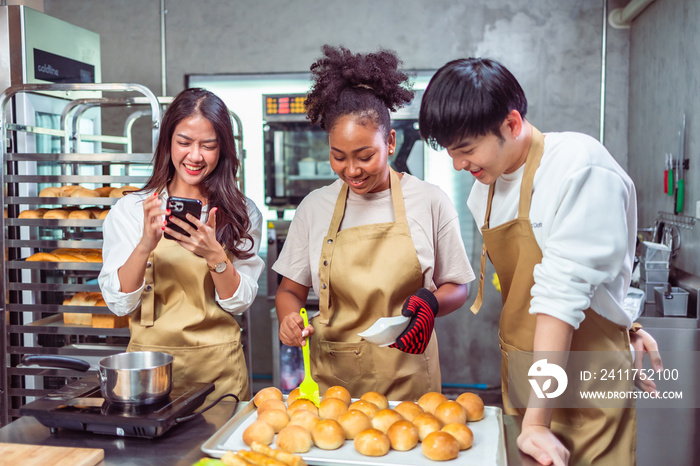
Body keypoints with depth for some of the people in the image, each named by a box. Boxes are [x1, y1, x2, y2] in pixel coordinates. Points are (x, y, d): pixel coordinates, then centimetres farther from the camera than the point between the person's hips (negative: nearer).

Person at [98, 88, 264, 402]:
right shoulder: (130, 210, -1)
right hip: (150, 362, 0)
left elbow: (239, 302, -4)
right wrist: (145, 246, -23)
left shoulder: (242, 213, 1)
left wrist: (214, 255, -22)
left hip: (219, 368, 1)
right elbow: (119, 303, -7)